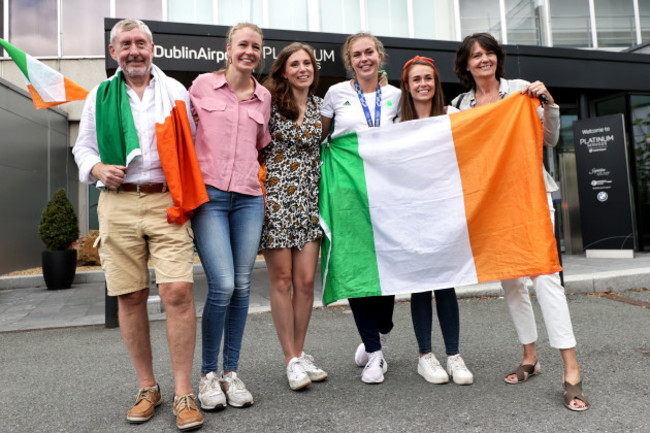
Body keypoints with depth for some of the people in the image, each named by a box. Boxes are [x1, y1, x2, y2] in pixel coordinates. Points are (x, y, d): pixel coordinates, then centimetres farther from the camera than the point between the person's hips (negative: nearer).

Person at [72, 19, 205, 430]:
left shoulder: (176, 91, 13)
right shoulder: (99, 96, 16)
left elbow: (193, 146, 13)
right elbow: (83, 146, 20)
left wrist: (190, 194, -1)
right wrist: (98, 168, -2)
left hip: (166, 201, -2)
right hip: (118, 202, 2)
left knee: (178, 291, -13)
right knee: (130, 297, 4)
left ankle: (183, 393, 0)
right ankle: (148, 387, 21)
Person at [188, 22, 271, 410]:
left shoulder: (264, 97, 13)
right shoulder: (202, 85, 5)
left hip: (249, 198, 3)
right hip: (209, 194, -3)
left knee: (242, 286, 3)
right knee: (223, 286, -13)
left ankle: (231, 373, 18)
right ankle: (208, 374, 8)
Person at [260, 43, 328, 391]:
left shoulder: (321, 107, 13)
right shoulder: (270, 102, 1)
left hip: (309, 200, 4)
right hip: (275, 196, -3)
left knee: (306, 280, 3)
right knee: (282, 280, 0)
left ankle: (300, 352, 20)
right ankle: (291, 360, 12)